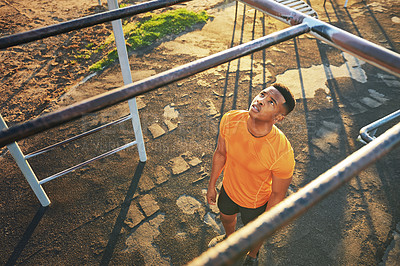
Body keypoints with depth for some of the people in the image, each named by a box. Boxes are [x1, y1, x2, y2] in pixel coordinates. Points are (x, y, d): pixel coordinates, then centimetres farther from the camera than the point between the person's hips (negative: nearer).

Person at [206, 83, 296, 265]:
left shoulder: (283, 153, -39)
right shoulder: (230, 120, -27)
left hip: (255, 203, -3)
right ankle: (229, 237, 73)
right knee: (226, 217, 35)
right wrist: (211, 185, 6)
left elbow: (277, 195, -21)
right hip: (228, 189, 4)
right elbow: (220, 153, -7)